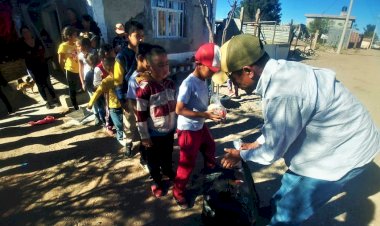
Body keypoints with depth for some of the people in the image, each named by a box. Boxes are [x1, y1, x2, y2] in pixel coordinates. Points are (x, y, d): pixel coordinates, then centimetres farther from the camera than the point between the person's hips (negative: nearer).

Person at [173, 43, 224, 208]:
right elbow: (179, 109, -25)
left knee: (210, 148, 29)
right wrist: (205, 115, -27)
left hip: (200, 126, 9)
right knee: (187, 163, 4)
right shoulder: (188, 84, -25)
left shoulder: (204, 80, 0)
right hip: (188, 129, -9)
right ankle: (178, 192, 27)